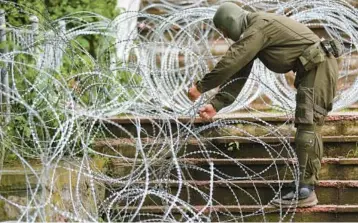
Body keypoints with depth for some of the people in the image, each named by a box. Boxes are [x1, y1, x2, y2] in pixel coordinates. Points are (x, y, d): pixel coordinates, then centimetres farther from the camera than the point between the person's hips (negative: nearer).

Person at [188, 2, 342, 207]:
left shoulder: (259, 26, -15)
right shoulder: (251, 35, 16)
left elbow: (231, 62, -20)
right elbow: (239, 74, 15)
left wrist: (201, 87, -14)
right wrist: (216, 105, 6)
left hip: (319, 66, -11)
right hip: (315, 69, 11)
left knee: (308, 126, -14)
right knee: (309, 128, 11)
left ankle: (305, 192, -17)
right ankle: (306, 190, 15)